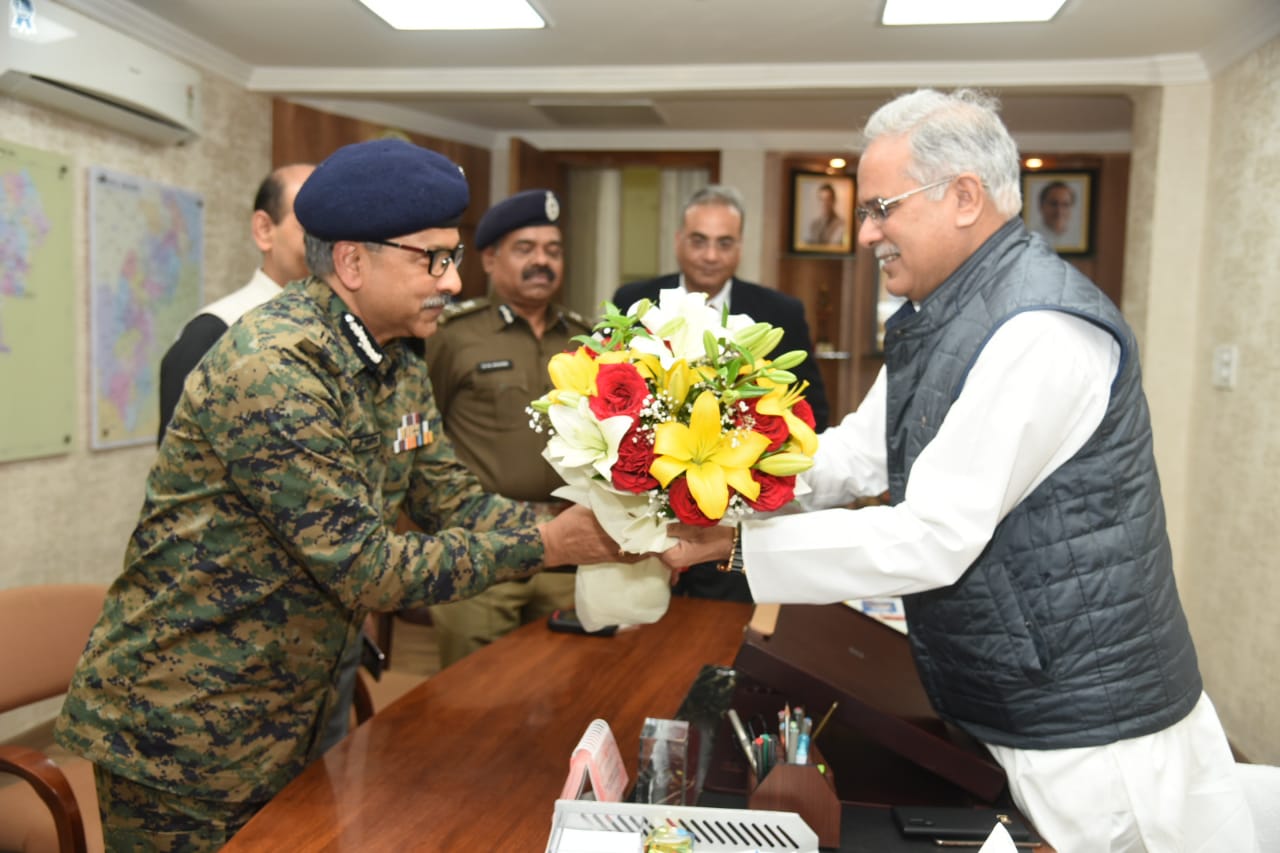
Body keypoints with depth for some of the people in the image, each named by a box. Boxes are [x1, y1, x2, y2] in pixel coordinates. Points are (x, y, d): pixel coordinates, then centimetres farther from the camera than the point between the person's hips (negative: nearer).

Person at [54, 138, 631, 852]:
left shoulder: (399, 361, 2)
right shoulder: (272, 367, -27)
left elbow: (455, 503, 3)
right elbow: (369, 570, -26)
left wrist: (607, 529, -10)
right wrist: (544, 545, -21)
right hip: (180, 728, -7)